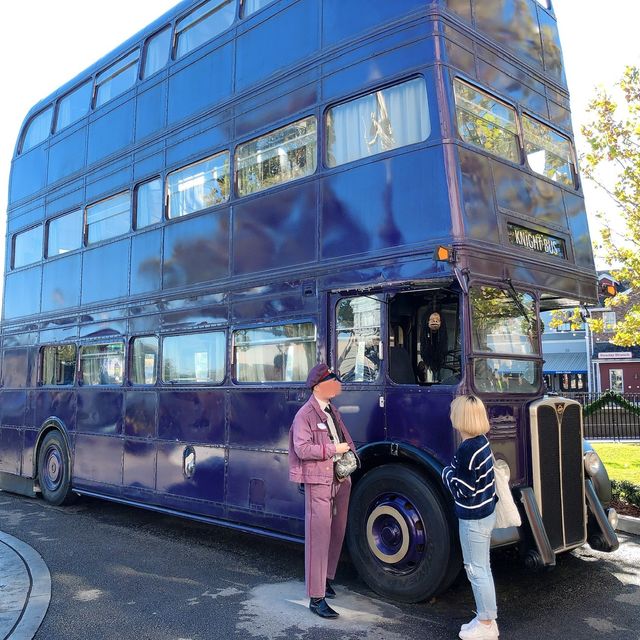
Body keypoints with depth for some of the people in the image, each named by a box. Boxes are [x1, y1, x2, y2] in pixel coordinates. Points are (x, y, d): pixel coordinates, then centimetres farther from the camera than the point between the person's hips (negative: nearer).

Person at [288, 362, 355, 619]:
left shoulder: (333, 411, 13)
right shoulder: (305, 415, -12)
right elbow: (302, 448, -19)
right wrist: (333, 449, -17)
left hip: (341, 481, 8)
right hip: (318, 482, -8)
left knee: (337, 533, 16)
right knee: (318, 537, -5)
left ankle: (326, 579, 36)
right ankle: (316, 598, 1)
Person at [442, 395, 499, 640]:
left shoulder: (467, 449, -25)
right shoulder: (481, 441, 3)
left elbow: (462, 490, -22)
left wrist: (447, 473, -8)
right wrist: (454, 471, 9)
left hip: (473, 518, -9)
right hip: (485, 512, 9)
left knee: (476, 570, 4)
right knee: (482, 569, 19)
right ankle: (487, 619, 31)